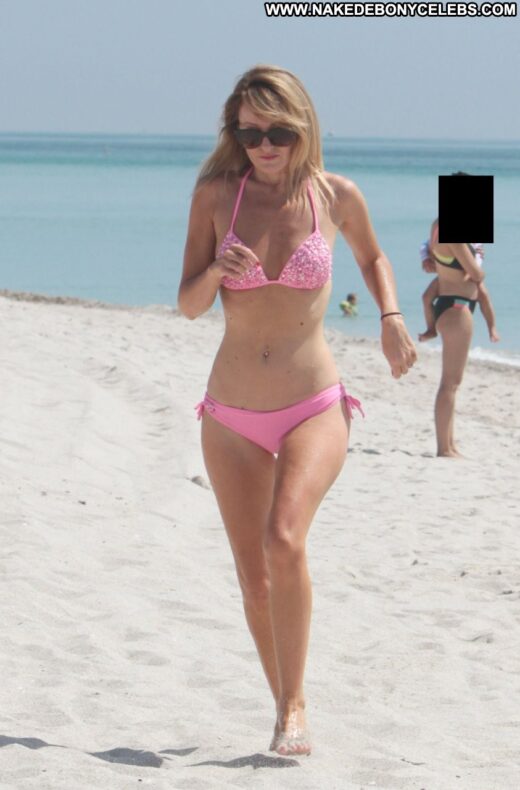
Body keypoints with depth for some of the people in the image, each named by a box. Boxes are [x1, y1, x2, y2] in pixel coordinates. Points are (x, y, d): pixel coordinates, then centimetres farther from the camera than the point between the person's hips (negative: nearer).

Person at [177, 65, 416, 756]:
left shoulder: (336, 196, -2)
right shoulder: (216, 194, -2)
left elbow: (373, 259, 19)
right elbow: (188, 305, 0)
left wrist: (391, 318, 3)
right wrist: (217, 272, -21)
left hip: (314, 407, -2)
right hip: (232, 417, 2)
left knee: (284, 540, -27)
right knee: (254, 581, 6)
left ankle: (295, 701, -14)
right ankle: (285, 707, 26)